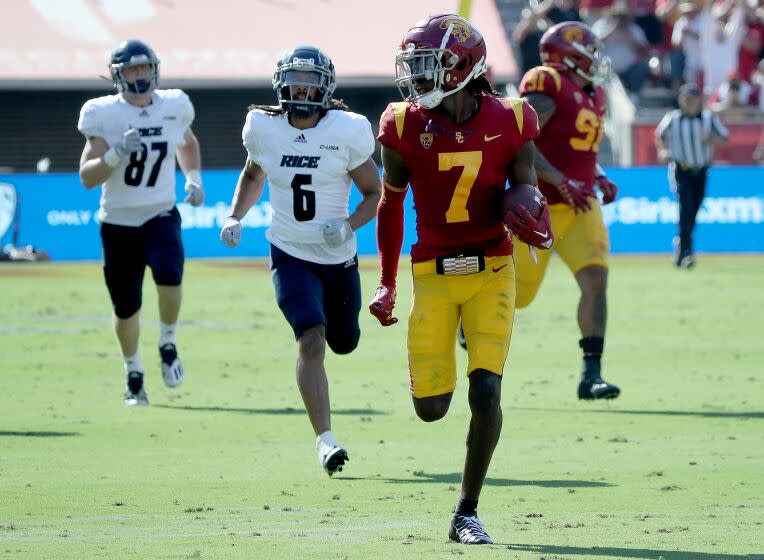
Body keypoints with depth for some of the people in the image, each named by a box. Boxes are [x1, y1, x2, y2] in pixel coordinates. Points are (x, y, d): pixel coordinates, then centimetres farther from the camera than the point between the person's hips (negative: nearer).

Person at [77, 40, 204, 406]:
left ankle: (168, 345, -4)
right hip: (118, 223, -1)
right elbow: (87, 177, -13)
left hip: (161, 215, 1)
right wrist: (117, 153, -29)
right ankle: (134, 376, 30)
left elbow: (187, 144, 24)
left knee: (169, 274, -30)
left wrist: (194, 180, 9)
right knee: (126, 308, 6)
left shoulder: (173, 107, 0)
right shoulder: (104, 115, -9)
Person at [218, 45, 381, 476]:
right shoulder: (264, 128, -5)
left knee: (343, 343, 18)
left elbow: (375, 193, -4)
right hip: (292, 257, -1)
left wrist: (349, 225, -22)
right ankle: (325, 439, -19)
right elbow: (253, 175, 17)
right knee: (312, 341, -20)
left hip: (339, 258, 1)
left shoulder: (346, 131, -12)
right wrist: (235, 218, 2)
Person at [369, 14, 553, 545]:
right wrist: (387, 285, 11)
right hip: (433, 276, 1)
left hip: (492, 273, -1)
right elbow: (390, 205, 8)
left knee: (485, 391, -12)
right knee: (431, 408, 0)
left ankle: (468, 513, 3)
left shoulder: (509, 123, -7)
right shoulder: (405, 128, -6)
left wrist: (536, 226, -19)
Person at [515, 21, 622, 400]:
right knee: (518, 293, 5)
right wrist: (561, 182, -28)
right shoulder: (547, 89, -15)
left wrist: (599, 179, 7)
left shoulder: (592, 95, 13)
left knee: (596, 280, -11)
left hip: (580, 206, 7)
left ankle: (591, 374, -12)